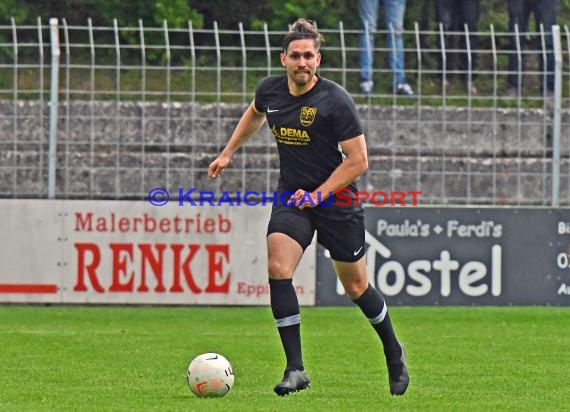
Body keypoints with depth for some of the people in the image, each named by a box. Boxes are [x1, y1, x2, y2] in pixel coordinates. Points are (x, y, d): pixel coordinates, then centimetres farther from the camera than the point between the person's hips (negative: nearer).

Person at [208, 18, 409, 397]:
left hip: (337, 199, -4)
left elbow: (358, 160, -16)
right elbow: (254, 114, 24)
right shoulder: (270, 91, -2)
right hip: (291, 197, 4)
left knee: (356, 286, 7)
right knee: (278, 270, -19)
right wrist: (228, 152, 24)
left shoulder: (336, 101, -18)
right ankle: (296, 369, -16)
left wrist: (318, 194, -21)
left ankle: (394, 354, 34)